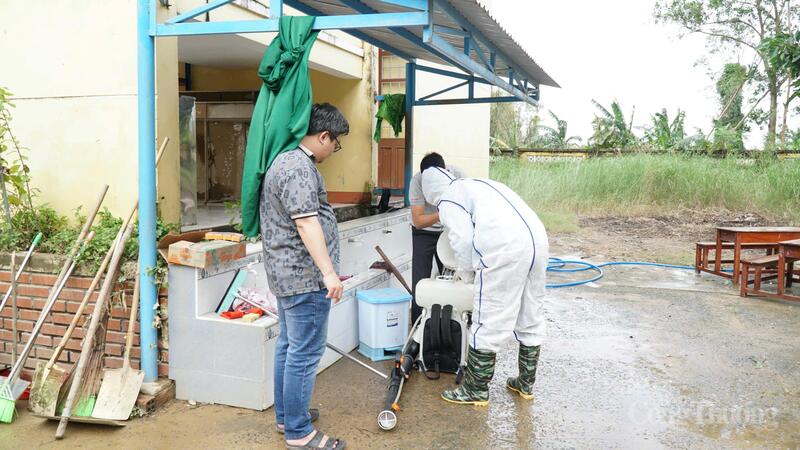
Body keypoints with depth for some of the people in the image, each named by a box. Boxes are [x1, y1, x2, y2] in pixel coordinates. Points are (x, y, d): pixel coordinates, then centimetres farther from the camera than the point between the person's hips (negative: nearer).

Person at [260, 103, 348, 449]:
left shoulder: (286, 160, 18)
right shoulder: (299, 167, -17)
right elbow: (306, 223, -24)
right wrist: (329, 273, -25)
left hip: (287, 274, 11)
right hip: (305, 277, -11)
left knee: (289, 346, 17)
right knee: (305, 354, -4)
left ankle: (286, 415, 29)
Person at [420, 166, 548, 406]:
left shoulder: (448, 200, 7)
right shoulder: (480, 184, 31)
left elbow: (463, 242, -4)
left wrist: (467, 269, 14)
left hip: (504, 250, -9)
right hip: (538, 240, 9)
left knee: (488, 323, 1)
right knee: (531, 319, 17)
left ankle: (476, 390, 11)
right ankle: (526, 384, 31)